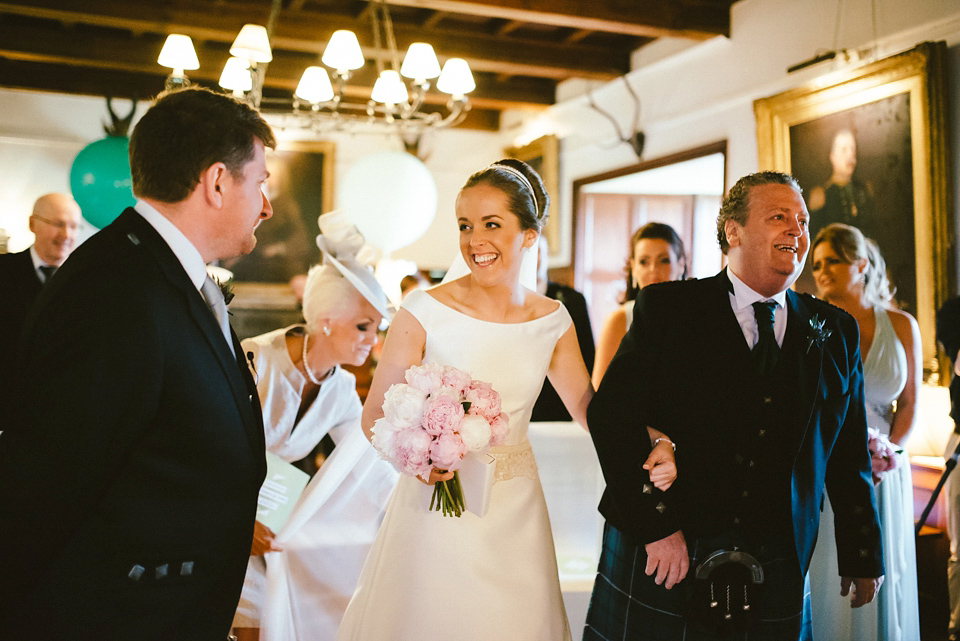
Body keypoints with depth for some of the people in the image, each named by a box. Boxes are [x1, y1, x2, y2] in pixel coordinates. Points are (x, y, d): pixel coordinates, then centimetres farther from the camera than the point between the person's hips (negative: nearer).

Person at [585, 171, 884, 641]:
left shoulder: (835, 332, 8)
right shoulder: (666, 308, -3)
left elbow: (850, 457, 12)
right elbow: (610, 415, -11)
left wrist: (863, 558, 14)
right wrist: (654, 525, -15)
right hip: (662, 559, -2)